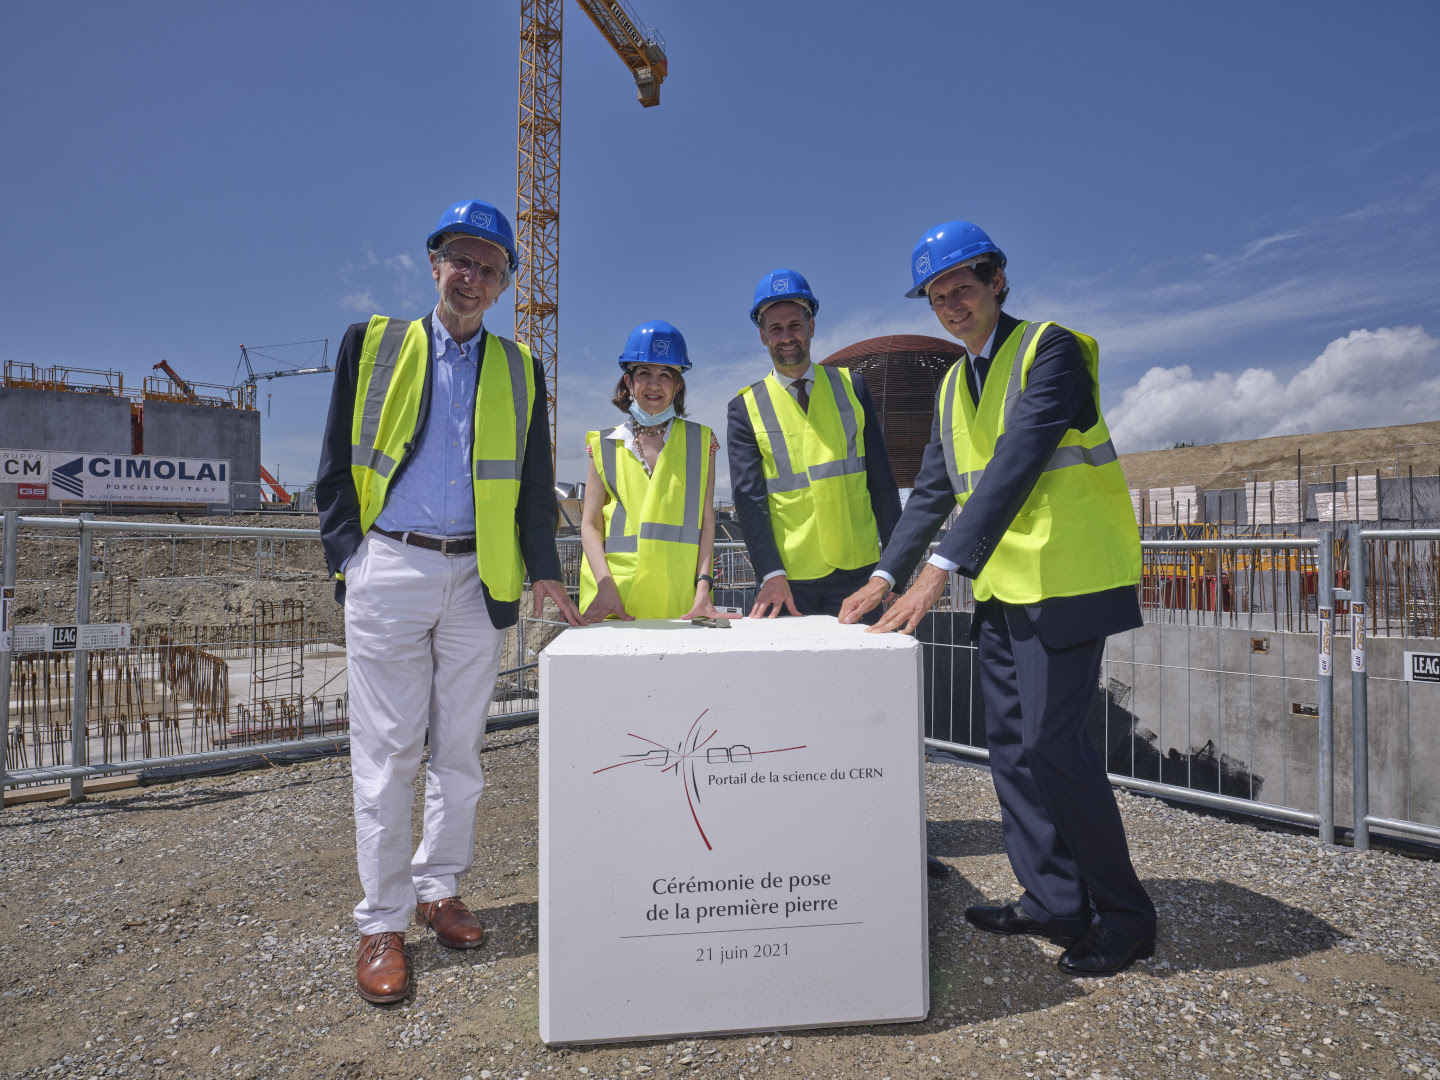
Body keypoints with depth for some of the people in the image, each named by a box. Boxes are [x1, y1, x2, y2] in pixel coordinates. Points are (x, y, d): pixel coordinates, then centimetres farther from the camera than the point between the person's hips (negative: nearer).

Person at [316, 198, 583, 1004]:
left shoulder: (519, 370, 12)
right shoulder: (373, 343, 8)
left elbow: (535, 483, 11)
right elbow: (338, 465, 6)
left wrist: (544, 570, 2)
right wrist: (348, 553, -3)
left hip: (478, 577, 2)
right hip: (391, 569, -2)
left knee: (460, 749, 10)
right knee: (387, 750, 2)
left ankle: (440, 888, 27)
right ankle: (383, 922, 14)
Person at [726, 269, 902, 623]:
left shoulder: (852, 387, 8)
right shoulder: (745, 408, 3)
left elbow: (882, 480, 8)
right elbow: (748, 496, -5)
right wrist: (770, 573, -16)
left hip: (858, 571, 2)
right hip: (788, 579, -1)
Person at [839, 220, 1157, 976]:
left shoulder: (1050, 350, -8)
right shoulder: (952, 385, 16)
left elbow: (1017, 462, -21)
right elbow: (932, 488, 14)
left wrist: (943, 567, -29)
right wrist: (885, 575, 5)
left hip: (1064, 582, -8)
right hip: (999, 589, 8)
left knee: (1050, 743, -8)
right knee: (1010, 745, 9)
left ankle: (1124, 916, 12)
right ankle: (1053, 901, 23)